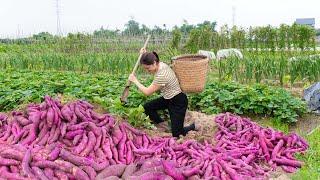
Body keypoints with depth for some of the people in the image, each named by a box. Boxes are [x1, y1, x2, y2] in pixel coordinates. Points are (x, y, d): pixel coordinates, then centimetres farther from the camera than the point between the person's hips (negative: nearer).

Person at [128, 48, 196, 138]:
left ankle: (193, 127, 23)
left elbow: (147, 92, -23)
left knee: (176, 134, -6)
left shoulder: (162, 75, -33)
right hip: (168, 98, 9)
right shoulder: (160, 64, -6)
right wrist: (145, 55, 4)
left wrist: (135, 81, -12)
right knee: (147, 107, 1)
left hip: (178, 102, -9)